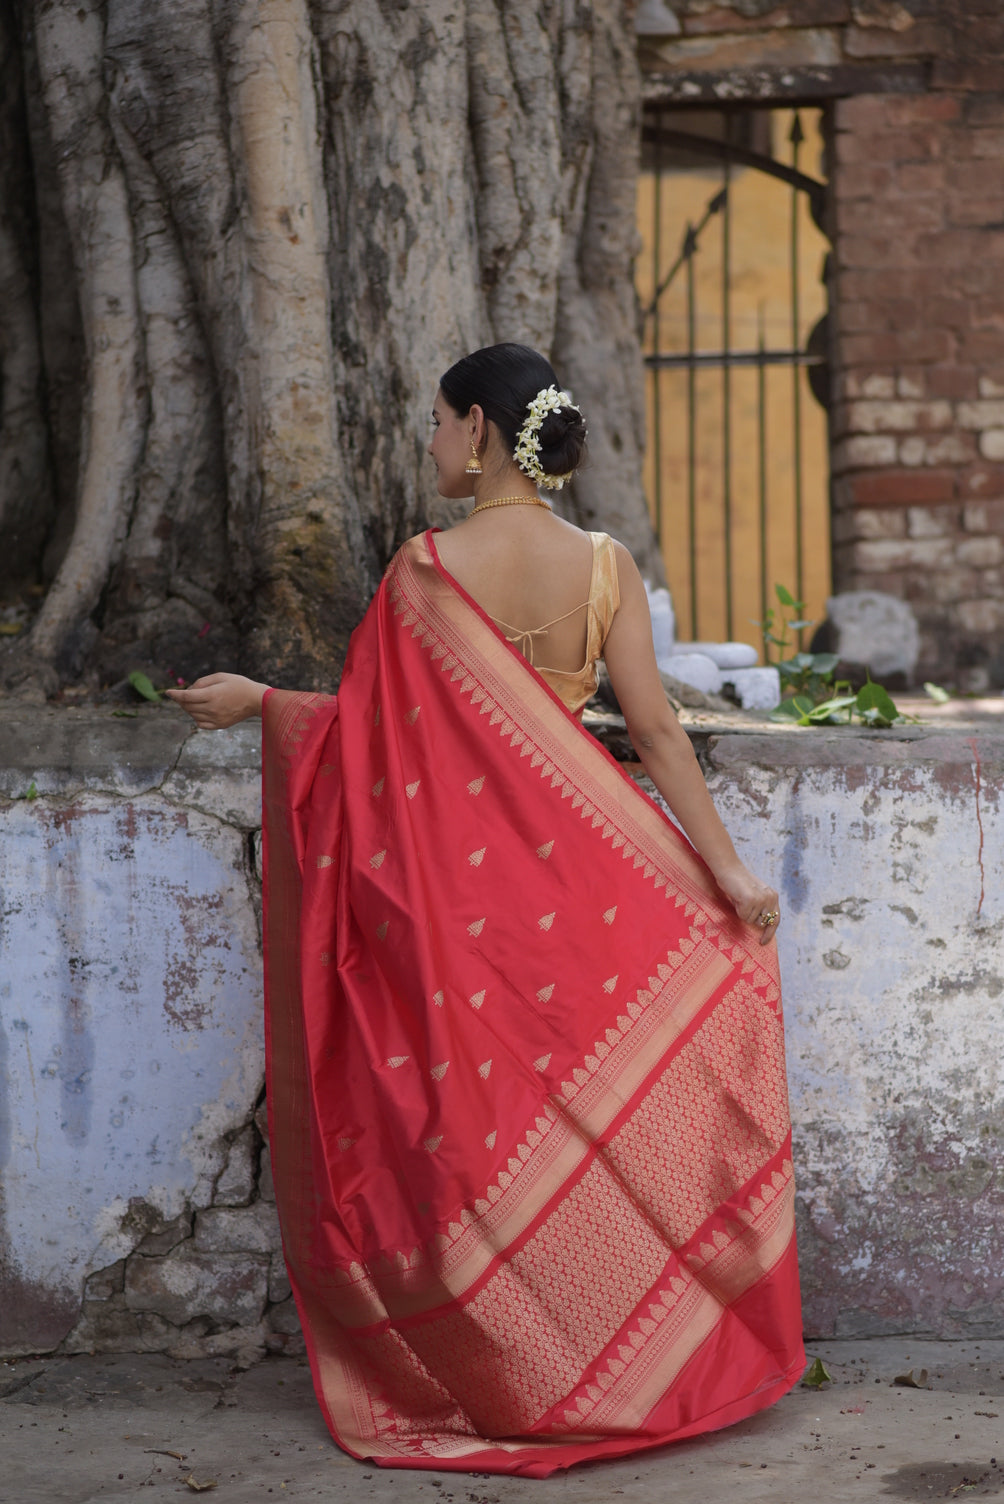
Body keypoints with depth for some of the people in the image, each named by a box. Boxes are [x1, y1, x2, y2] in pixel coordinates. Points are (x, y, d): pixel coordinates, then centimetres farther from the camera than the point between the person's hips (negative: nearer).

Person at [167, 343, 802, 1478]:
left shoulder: (427, 568, -13)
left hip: (456, 877, -3)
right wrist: (728, 873, -2)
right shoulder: (605, 566, -3)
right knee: (582, 1100, 14)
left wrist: (257, 700, 8)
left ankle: (486, 1379, 16)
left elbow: (382, 725, -7)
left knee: (466, 1112, 8)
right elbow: (655, 729, -6)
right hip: (575, 874, 3)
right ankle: (615, 1367, 22)